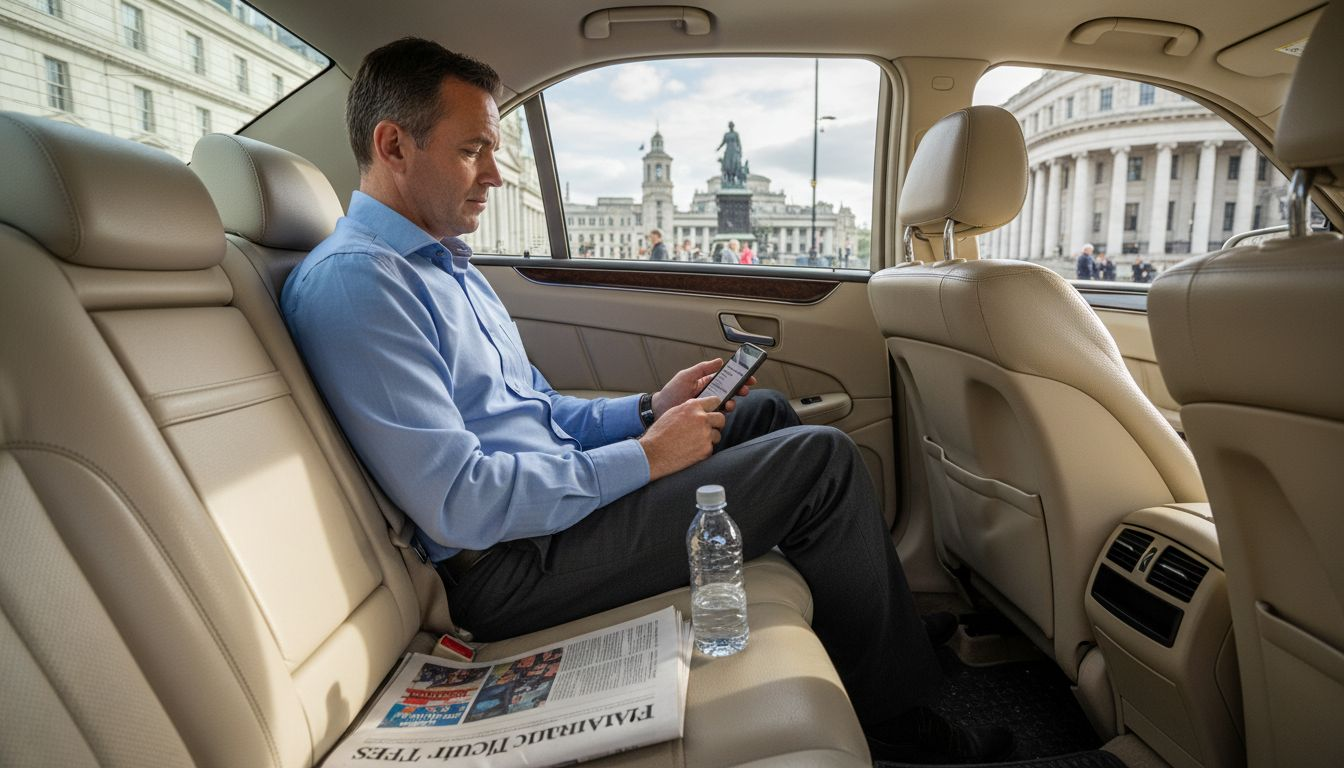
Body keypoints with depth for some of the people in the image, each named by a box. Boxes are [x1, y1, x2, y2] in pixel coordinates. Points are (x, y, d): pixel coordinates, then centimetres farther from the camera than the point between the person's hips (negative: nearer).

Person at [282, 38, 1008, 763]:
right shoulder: (352, 282, -17)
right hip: (507, 566, -10)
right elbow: (458, 505, -25)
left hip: (551, 500, 10)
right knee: (824, 459, -13)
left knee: (766, 411, 15)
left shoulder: (445, 263, 15)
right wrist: (643, 457, -17)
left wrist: (650, 409, 1)